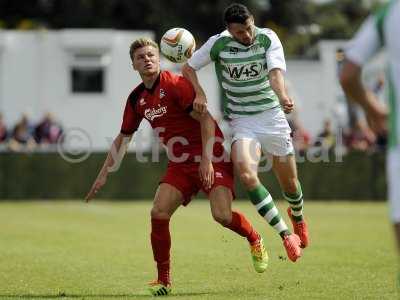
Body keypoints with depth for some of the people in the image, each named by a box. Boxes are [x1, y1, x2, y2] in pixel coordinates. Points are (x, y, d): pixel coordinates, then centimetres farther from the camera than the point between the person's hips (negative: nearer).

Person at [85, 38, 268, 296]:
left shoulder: (175, 84, -14)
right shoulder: (137, 98, 8)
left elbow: (206, 120, -18)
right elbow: (123, 138, 20)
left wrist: (207, 159, -26)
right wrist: (103, 175, 18)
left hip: (211, 158, -6)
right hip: (180, 163, 6)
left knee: (222, 215, -20)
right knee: (159, 213, -11)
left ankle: (255, 241, 13)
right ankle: (163, 280, 2)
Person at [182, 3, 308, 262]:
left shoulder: (268, 38, -9)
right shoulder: (218, 44, -8)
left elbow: (276, 71, -25)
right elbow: (188, 67, 5)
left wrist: (283, 96, -45)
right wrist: (199, 93, -12)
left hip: (271, 114, 0)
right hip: (241, 121, 0)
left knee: (290, 182, 6)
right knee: (247, 175, -24)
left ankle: (298, 217, 43)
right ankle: (286, 235, -16)